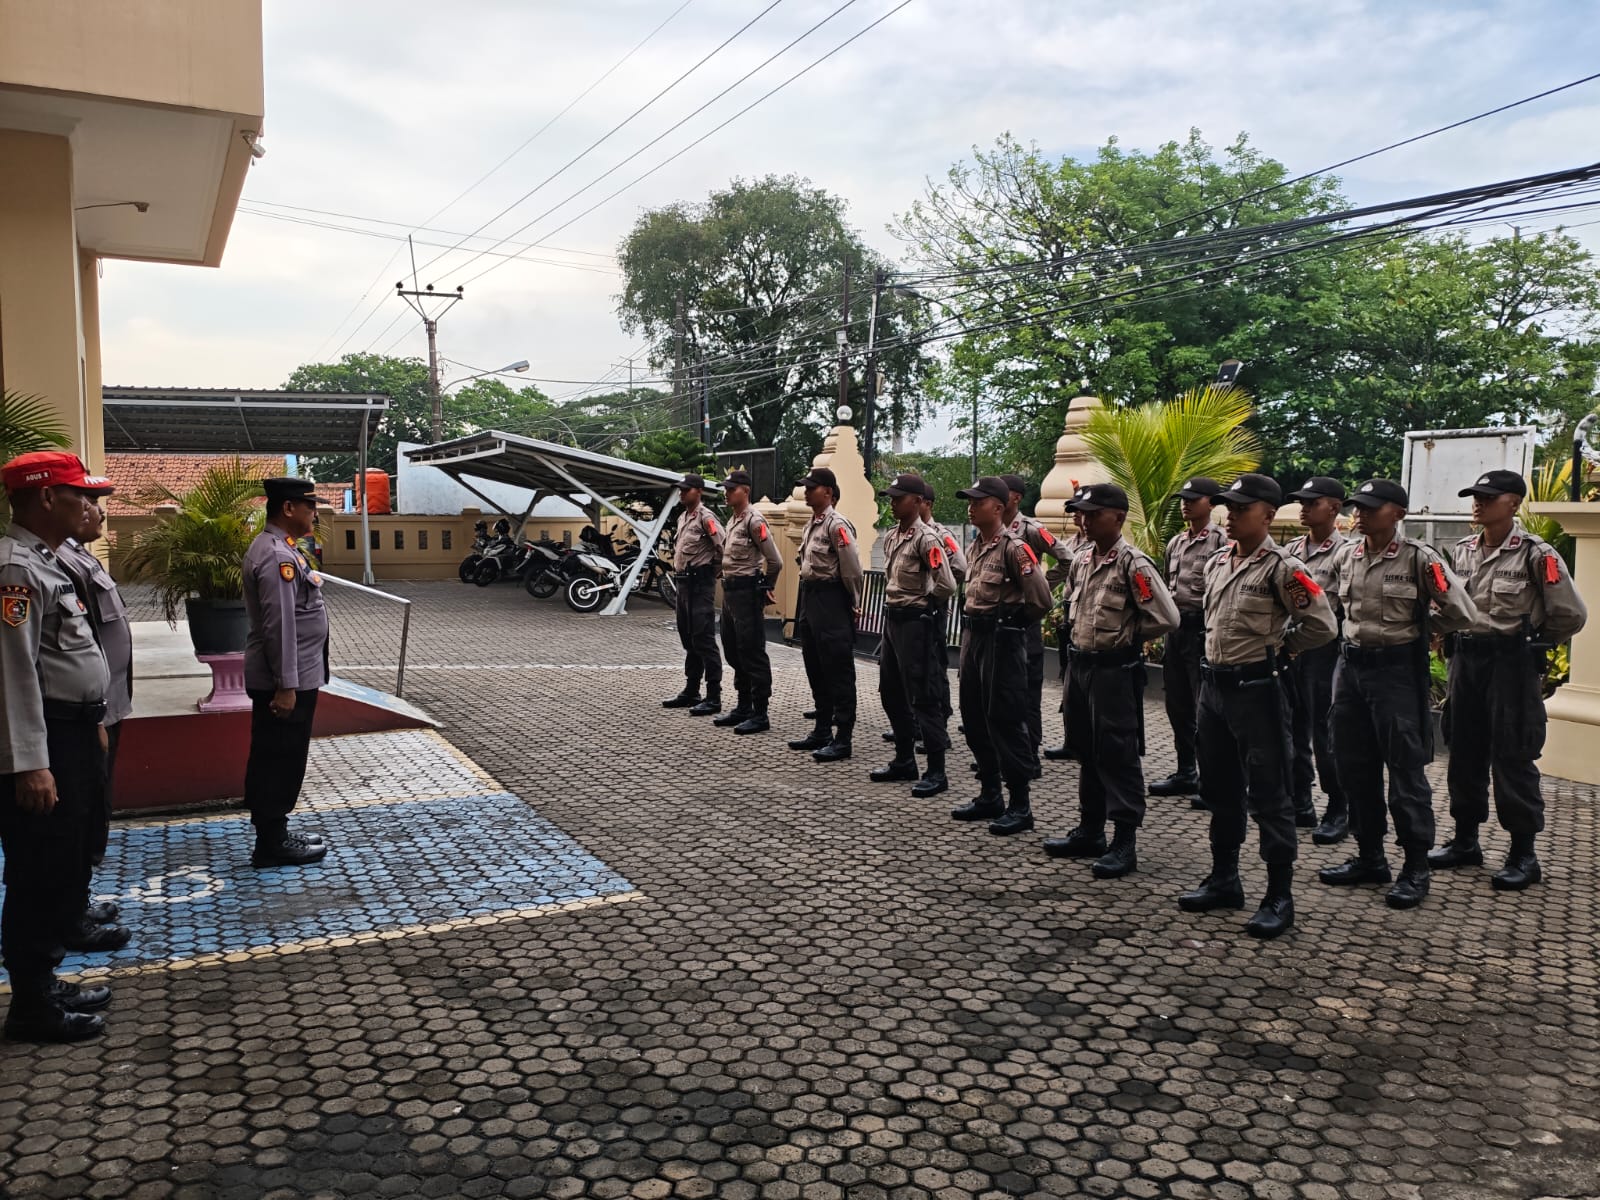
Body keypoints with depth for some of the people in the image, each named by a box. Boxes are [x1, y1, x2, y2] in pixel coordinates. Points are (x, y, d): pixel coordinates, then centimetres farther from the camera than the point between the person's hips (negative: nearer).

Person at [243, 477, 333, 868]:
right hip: (284, 681, -10)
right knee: (281, 762, -1)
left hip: (292, 677, 10)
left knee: (274, 760, 16)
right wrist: (286, 685, -24)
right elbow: (279, 625, -25)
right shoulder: (277, 556, -21)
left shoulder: (278, 548, 13)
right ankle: (272, 845, 9)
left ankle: (274, 834, 27)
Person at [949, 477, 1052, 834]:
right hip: (973, 635, 9)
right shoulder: (974, 547, 12)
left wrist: (1014, 623, -4)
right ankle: (990, 795, 25)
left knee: (1006, 721, -4)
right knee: (974, 718, 13)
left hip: (1002, 639, -9)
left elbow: (1041, 598, -18)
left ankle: (1021, 805, 5)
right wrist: (975, 625, 14)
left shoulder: (1014, 547, -15)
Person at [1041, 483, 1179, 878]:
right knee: (1086, 751, 15)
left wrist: (1126, 634, -6)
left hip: (1115, 669, -8)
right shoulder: (1081, 560, 8)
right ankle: (1089, 832, 27)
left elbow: (1166, 618, -18)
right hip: (1079, 663, 8)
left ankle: (1125, 843, 7)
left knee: (1118, 755, -2)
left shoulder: (1133, 563, -16)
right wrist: (1082, 635, 12)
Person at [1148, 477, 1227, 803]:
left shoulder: (1222, 542, -10)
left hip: (1204, 628, -8)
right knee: (1177, 704, 13)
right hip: (1176, 627, 8)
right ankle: (1186, 773, 24)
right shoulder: (1175, 542, 14)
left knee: (1205, 708, -2)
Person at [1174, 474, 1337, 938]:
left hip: (1257, 689, -8)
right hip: (1215, 685, 8)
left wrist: (1279, 649, -3)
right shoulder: (1217, 562, 10)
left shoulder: (1282, 568, -13)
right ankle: (1224, 880, 30)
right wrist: (1222, 655, 13)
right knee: (1220, 789, 16)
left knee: (1268, 795, 0)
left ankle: (1279, 898, 10)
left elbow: (1322, 624, -13)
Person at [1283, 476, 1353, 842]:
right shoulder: (1290, 549, 10)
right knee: (1294, 730, 13)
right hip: (1288, 647, 7)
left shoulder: (1346, 552, -10)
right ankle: (1300, 804, 25)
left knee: (1325, 733, -1)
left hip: (1323, 650, -7)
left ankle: (1339, 812, 13)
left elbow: (1350, 612, -16)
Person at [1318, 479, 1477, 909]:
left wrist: (1415, 627, 1)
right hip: (1351, 666, 6)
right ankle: (1370, 857, 25)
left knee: (1406, 771, 1)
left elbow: (1462, 615, -9)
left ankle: (1416, 867, 13)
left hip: (1397, 669, -6)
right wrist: (1363, 632, 8)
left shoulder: (1418, 558, -11)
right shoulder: (1347, 555, 5)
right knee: (1354, 768, 11)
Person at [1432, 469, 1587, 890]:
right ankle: (1465, 840, 24)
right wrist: (1462, 640, 9)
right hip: (1465, 659, 6)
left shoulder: (1535, 554, -11)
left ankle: (1523, 854, 11)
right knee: (1464, 752, 12)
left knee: (1513, 757, -1)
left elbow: (1571, 615, -6)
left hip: (1512, 663, -6)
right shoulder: (1463, 550, 7)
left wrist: (1533, 642, 4)